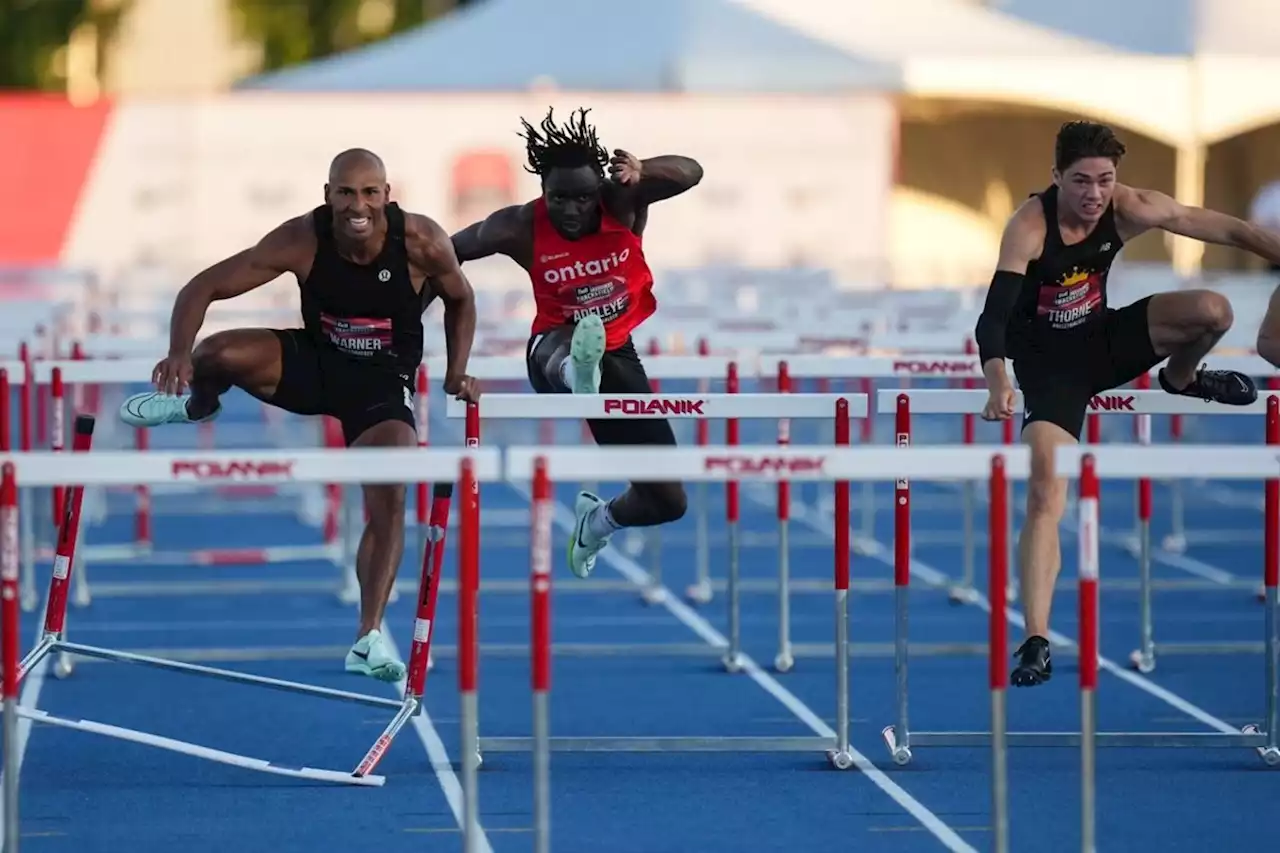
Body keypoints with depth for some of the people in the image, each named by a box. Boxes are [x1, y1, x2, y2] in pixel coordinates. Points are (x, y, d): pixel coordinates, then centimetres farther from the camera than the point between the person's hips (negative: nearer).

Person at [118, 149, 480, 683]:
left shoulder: (422, 243, -22)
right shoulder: (303, 240, -23)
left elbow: (461, 301, 1)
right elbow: (203, 288, -21)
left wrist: (456, 375, -6)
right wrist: (180, 353, -38)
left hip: (384, 384, -1)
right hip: (314, 359, 1)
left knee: (388, 499, -20)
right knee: (217, 355, -24)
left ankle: (368, 639, -10)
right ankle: (195, 405, 16)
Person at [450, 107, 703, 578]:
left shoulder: (623, 202, -14)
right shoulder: (521, 228, -18)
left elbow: (690, 173, -27)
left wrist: (643, 172, -47)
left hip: (617, 354, 3)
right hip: (555, 350, -3)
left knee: (668, 501, 5)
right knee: (569, 347, -46)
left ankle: (598, 521, 39)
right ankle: (577, 374, -85)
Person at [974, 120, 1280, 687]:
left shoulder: (1128, 209, -16)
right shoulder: (1029, 226, -28)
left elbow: (1221, 229, -7)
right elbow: (994, 315, -37)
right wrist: (998, 383, -54)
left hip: (1104, 340, 4)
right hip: (1050, 366, -4)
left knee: (1214, 311, -17)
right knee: (1045, 492, -19)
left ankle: (1180, 379, 18)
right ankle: (1035, 641, -17)